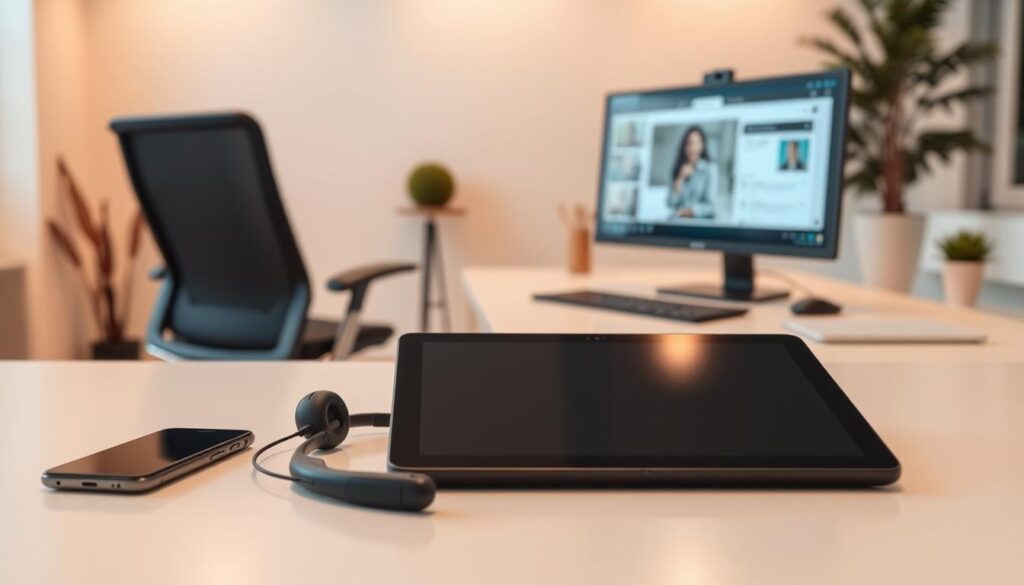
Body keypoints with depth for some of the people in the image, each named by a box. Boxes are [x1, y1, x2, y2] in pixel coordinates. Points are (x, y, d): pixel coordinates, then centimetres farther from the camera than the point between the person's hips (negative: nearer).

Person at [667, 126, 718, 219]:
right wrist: (680, 179, -8)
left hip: (701, 220, -3)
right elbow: (671, 203, 1)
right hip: (678, 220, 3)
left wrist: (689, 211, -14)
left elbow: (711, 205, -5)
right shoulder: (677, 169, 11)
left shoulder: (710, 169, -3)